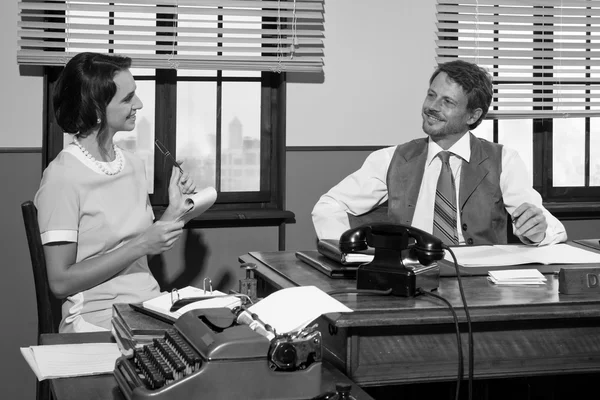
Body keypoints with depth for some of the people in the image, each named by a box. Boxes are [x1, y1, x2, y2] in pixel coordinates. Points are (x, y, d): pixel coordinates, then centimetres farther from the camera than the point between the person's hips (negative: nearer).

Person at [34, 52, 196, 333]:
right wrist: (139, 246, -16)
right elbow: (61, 282, -13)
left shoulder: (133, 164, 11)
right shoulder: (62, 177, -11)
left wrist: (174, 210, 3)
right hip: (99, 322, -7)